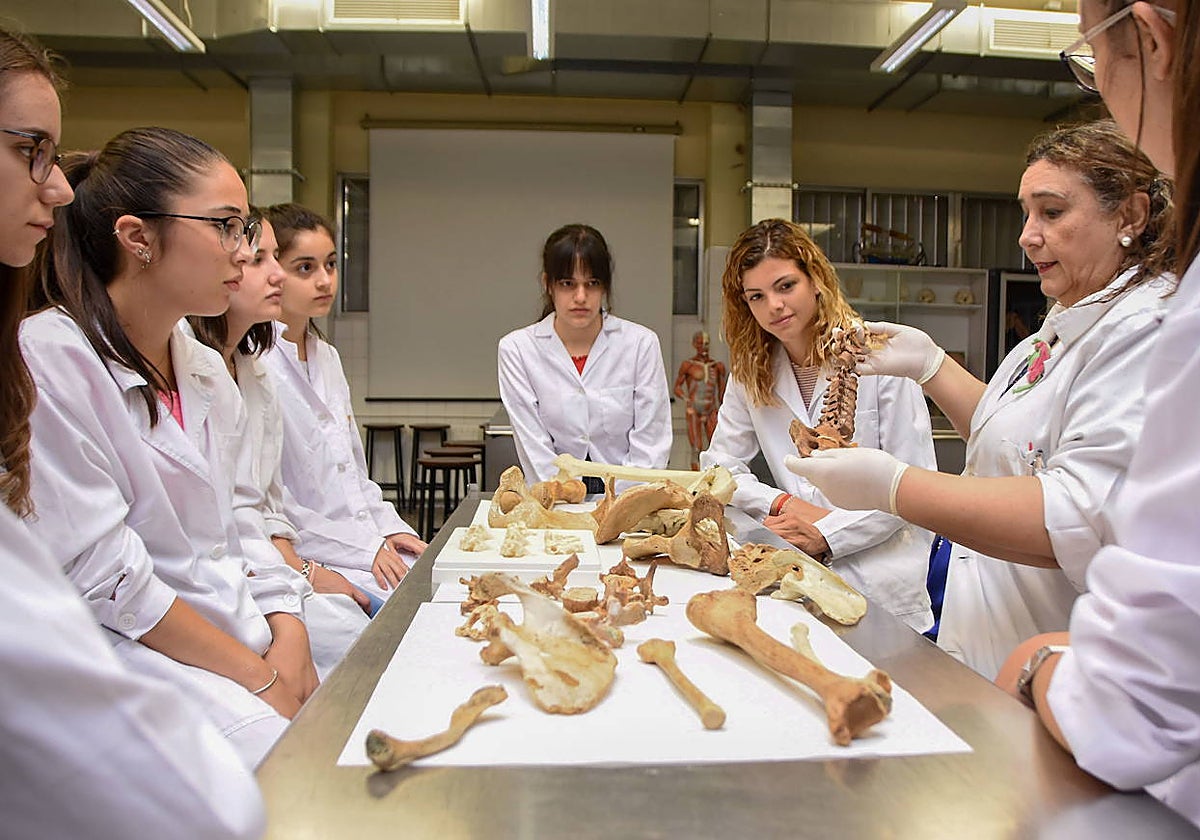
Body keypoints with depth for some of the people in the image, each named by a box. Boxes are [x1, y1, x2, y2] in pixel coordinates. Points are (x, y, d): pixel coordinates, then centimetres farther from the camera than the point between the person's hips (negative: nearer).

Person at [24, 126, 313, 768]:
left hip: (248, 640, 7)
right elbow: (101, 578, -16)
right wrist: (259, 676, -12)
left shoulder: (207, 371, 10)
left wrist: (288, 639, -4)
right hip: (120, 652, -6)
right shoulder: (46, 360, -14)